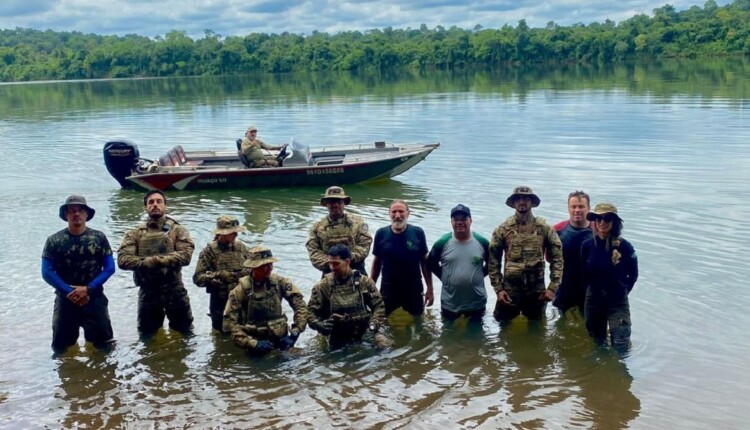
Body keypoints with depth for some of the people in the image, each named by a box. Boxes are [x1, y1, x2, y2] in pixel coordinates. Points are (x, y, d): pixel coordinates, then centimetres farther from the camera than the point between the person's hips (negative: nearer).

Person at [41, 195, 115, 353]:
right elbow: (47, 272, -5)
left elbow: (109, 267, -3)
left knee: (105, 344, 5)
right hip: (65, 299, 0)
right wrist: (69, 291, -14)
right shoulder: (54, 241, -1)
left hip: (94, 298, 0)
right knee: (61, 347, 7)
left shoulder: (99, 238, -1)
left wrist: (88, 288, -13)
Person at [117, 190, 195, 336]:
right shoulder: (135, 233, 3)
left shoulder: (178, 230, 0)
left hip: (174, 289, -1)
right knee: (146, 335, 15)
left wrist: (156, 260, -23)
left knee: (184, 332, 11)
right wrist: (146, 262, -23)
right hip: (147, 291, 1)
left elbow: (185, 255, -16)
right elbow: (123, 259, -9)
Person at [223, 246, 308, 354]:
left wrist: (295, 332, -14)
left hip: (280, 340, 2)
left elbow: (300, 304, -6)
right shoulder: (241, 290, -14)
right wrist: (253, 343, -22)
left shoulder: (279, 282, -8)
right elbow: (230, 323, -15)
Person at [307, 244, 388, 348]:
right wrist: (319, 324, -21)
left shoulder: (364, 282, 2)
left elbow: (379, 305, 5)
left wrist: (374, 324, -12)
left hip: (364, 333, 0)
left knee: (383, 345, -21)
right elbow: (311, 312, -1)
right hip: (338, 340, 0)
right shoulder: (322, 286, -2)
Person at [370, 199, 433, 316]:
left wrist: (430, 289, -1)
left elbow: (425, 262, 0)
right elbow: (376, 262, 5)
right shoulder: (381, 234, -3)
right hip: (388, 291, 1)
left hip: (414, 290, 0)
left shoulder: (418, 233, -5)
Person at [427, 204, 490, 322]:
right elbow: (431, 264, 5)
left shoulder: (482, 242, -7)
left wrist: (480, 275, -2)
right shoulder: (442, 242, -9)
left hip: (477, 303, 0)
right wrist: (445, 278, -2)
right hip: (449, 303, 0)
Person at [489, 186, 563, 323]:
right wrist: (498, 288, -7)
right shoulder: (503, 229, -3)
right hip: (509, 290, 0)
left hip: (537, 290, 1)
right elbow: (493, 261, -1)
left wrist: (552, 287, -6)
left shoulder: (545, 228, -2)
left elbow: (557, 258, 0)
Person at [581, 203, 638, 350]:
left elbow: (633, 275, 0)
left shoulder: (624, 246, -14)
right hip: (593, 301, 2)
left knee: (620, 348, -4)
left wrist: (621, 291, 6)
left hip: (618, 303, -2)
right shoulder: (587, 245, -9)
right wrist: (594, 290, 10)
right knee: (597, 345, 18)